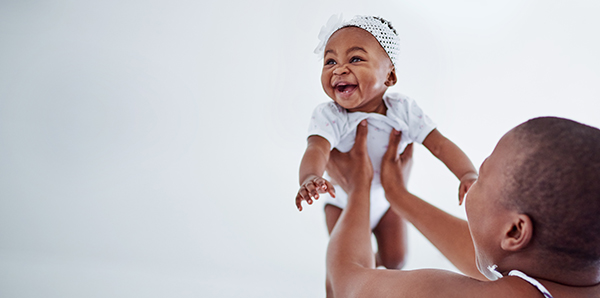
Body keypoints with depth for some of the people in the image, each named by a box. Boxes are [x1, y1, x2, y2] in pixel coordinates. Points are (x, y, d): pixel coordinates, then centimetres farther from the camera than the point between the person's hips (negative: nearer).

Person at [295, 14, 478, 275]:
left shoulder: (403, 110, -22)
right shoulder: (329, 116, -30)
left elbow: (440, 145, -21)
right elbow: (316, 149, -48)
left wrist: (468, 174, -39)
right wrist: (309, 179, -71)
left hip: (388, 200, 3)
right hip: (344, 202, -2)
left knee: (394, 259, 13)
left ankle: (378, 264, 49)